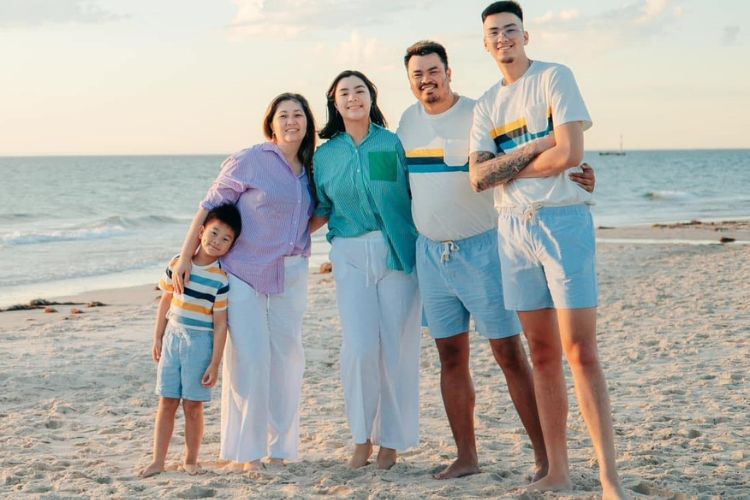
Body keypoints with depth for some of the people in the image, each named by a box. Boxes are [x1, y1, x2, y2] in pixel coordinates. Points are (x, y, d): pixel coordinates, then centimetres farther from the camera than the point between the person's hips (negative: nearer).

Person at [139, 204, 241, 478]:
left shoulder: (221, 279, -10)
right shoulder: (177, 263, -1)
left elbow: (220, 324, -9)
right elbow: (166, 301, 10)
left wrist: (215, 365, -10)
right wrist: (158, 338, 11)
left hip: (200, 343, -3)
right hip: (173, 338, 3)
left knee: (193, 405, 2)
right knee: (166, 403, 7)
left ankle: (191, 460, 18)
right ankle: (158, 461, 13)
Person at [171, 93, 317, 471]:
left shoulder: (310, 169, 9)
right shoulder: (249, 161, -8)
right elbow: (210, 207, -7)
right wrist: (186, 257, -10)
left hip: (291, 275, 5)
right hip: (245, 273, -5)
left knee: (287, 358, 6)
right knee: (249, 359, -7)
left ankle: (279, 446, 17)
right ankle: (243, 451, 2)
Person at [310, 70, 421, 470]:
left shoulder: (393, 144, 3)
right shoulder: (325, 155, 10)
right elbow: (321, 212, 18)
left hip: (397, 252, -1)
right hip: (350, 256, 1)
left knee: (397, 347, -1)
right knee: (359, 347, -9)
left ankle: (391, 441, 13)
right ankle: (361, 437, 9)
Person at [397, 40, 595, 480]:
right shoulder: (408, 120, 8)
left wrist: (576, 177, -31)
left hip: (481, 249, -5)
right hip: (431, 253, 5)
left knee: (510, 354, -6)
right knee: (451, 357, 8)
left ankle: (545, 455, -1)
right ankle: (467, 457, 17)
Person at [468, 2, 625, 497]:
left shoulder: (554, 78, -2)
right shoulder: (487, 105, 13)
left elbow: (570, 153, -15)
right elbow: (478, 178, 1)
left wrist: (507, 165, -3)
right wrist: (532, 150, -11)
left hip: (563, 220, -5)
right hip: (514, 229, 5)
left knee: (580, 350, -10)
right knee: (543, 354, 9)